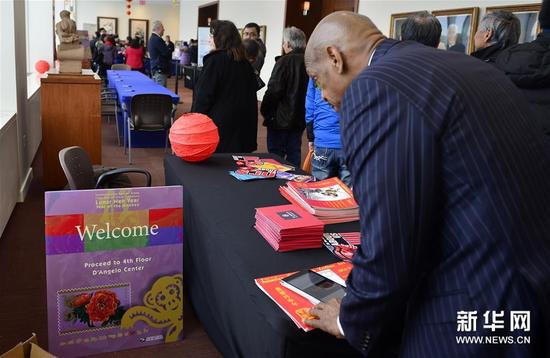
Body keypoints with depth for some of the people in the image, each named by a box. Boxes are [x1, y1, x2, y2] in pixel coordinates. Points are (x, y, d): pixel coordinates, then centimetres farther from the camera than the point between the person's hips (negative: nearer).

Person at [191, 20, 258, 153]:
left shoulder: (215, 60, -11)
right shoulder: (244, 62, 9)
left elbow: (203, 96, -13)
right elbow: (251, 97, 15)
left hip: (218, 122, -6)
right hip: (242, 124, 7)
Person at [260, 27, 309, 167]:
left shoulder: (285, 62, -16)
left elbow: (273, 91, -18)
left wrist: (265, 111, -4)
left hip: (281, 119, -6)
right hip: (300, 118, 6)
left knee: (276, 155, 2)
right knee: (294, 152, 14)